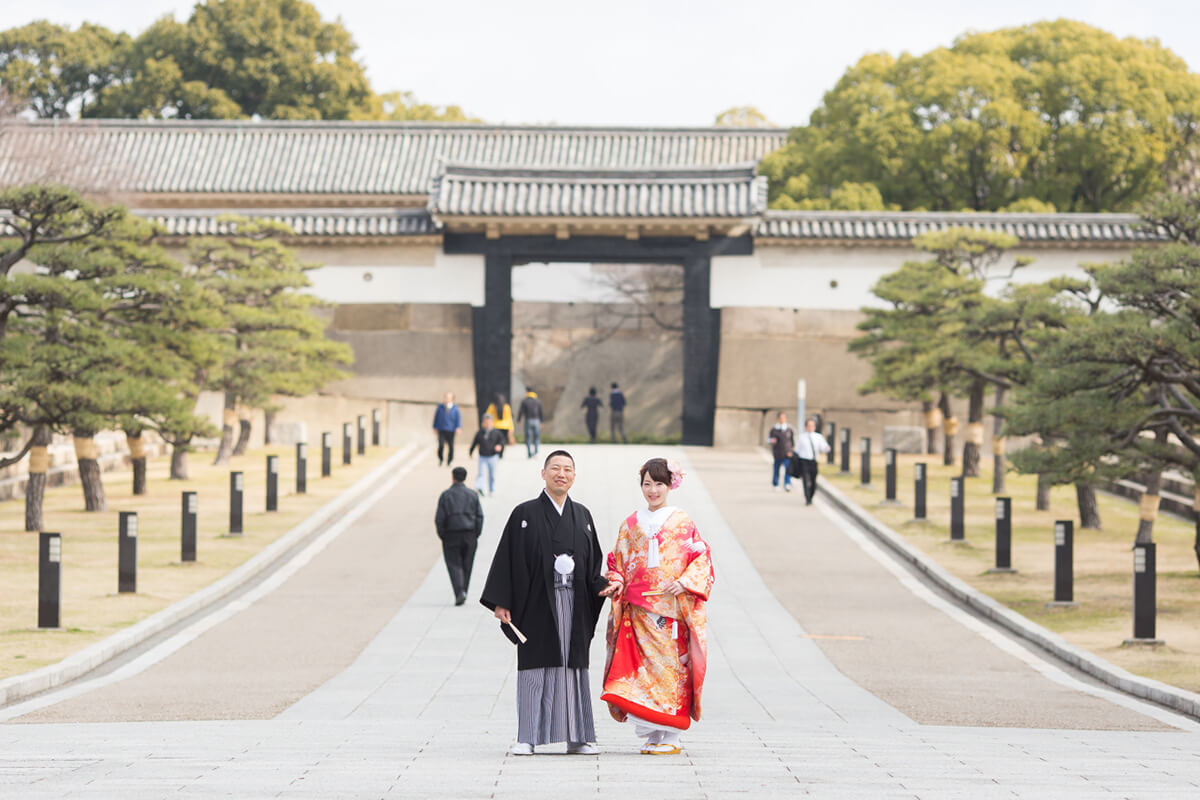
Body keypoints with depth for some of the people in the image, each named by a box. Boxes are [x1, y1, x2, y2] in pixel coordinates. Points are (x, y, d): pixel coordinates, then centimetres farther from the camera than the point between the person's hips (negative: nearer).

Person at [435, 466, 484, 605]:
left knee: (454, 564, -2)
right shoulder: (473, 495, 4)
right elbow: (480, 516, 1)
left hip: (451, 536, -2)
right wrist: (476, 534, 7)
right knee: (466, 565, 12)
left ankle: (460, 592, -21)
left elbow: (439, 518, -6)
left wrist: (441, 535, 4)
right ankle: (462, 592, 17)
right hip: (469, 535, 2)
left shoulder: (445, 495, -3)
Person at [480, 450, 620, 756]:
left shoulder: (582, 516, 12)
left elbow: (593, 562, 14)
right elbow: (507, 559, -2)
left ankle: (577, 737, 9)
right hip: (536, 603, -3)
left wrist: (603, 586, -5)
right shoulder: (525, 514, 0)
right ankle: (527, 737, 1)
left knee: (573, 666, 5)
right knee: (534, 668, -2)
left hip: (574, 604, 3)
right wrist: (501, 602, -9)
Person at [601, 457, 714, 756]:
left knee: (671, 665, -6)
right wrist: (616, 581, -3)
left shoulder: (682, 522, 4)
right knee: (642, 667, -4)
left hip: (673, 607, -3)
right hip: (639, 610, 3)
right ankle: (651, 734, 3)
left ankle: (670, 737, -2)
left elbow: (701, 558, 1)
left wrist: (684, 583, -13)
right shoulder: (631, 524, 13)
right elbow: (618, 563, 17)